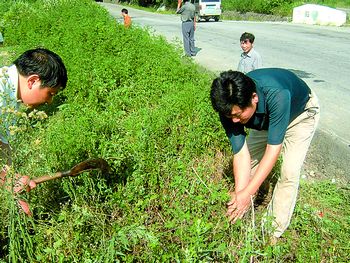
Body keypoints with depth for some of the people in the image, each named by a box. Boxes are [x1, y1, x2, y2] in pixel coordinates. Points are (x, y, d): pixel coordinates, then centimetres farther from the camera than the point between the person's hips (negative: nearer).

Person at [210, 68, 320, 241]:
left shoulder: (277, 95, -46)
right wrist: (240, 195, -36)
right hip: (265, 118, 5)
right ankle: (242, 214, 20)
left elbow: (273, 149, -42)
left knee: (289, 172, -14)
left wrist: (248, 193, -41)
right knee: (250, 159, 0)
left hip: (301, 113, -4)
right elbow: (241, 154, -29)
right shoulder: (229, 108, -31)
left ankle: (274, 232, 0)